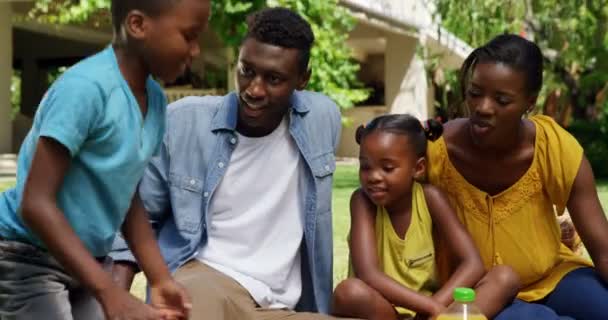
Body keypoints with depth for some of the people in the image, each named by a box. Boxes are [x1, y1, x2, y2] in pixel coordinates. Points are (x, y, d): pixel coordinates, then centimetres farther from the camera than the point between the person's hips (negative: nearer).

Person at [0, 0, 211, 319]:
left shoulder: (154, 99, 1)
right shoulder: (86, 87, -25)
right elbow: (36, 203, -28)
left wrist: (160, 279, 0)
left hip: (89, 259, 8)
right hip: (28, 258, -8)